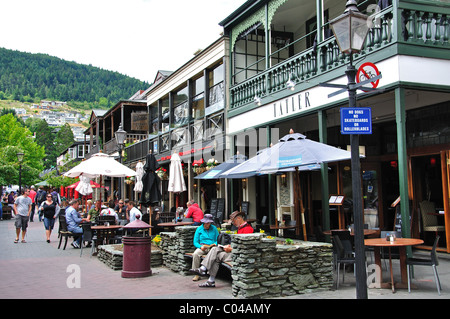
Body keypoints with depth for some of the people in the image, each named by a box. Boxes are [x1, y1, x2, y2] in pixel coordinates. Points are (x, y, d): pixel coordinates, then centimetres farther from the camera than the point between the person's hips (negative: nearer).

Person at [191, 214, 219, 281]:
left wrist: (215, 244, -8)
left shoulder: (214, 228, 14)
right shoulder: (199, 229, 12)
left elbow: (217, 240, 16)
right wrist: (201, 246, -11)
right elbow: (195, 242, 9)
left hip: (211, 247, 0)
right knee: (195, 254, -33)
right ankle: (197, 274, -27)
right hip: (202, 247, 0)